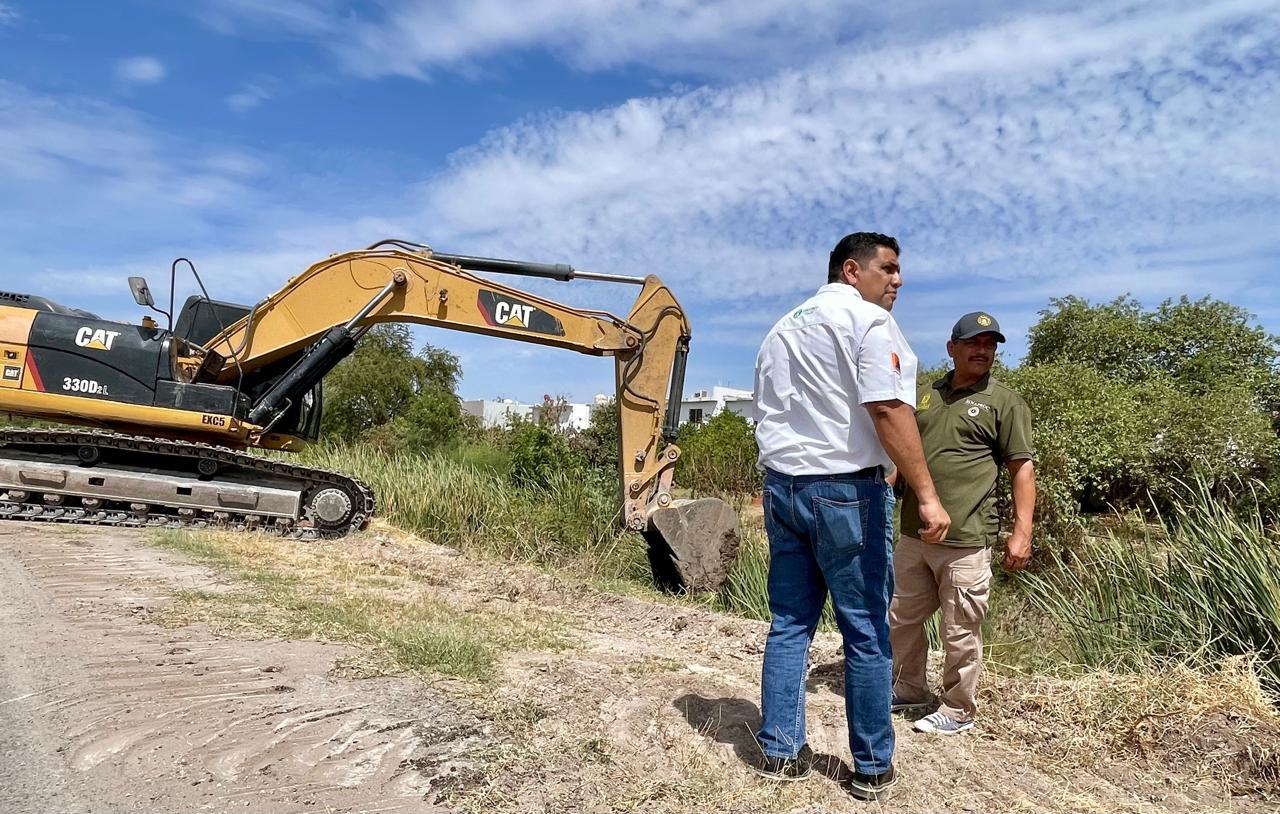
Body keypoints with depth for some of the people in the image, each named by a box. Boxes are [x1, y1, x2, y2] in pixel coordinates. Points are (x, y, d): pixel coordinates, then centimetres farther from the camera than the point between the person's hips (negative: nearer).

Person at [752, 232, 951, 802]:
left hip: (781, 484, 7)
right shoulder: (868, 320, -7)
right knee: (867, 633, 4)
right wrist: (927, 494, -19)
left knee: (789, 624, 12)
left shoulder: (781, 330, 17)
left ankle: (780, 752, 19)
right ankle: (872, 768, 16)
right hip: (846, 489, -7)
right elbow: (889, 410, -19)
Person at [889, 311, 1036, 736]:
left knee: (960, 633, 4)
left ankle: (958, 711, 23)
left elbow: (1022, 468, -5)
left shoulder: (1004, 402, -1)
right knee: (901, 619, 16)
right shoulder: (923, 395, 13)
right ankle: (909, 690, 36)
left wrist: (1021, 532, -12)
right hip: (912, 535, 6)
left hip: (966, 541, -6)